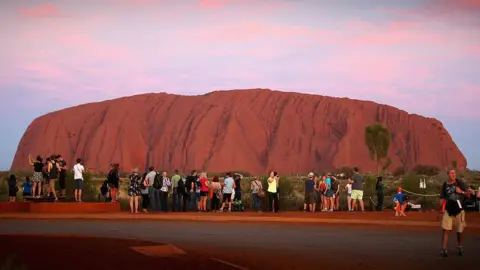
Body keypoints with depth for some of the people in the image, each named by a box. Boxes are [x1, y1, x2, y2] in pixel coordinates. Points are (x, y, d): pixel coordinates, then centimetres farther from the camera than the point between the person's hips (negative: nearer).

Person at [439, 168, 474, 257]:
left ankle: (460, 247, 28)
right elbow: (442, 199, 10)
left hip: (459, 210, 0)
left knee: (460, 230, 8)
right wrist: (441, 209, 5)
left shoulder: (460, 183, 1)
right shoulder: (444, 185, 4)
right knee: (445, 230, -9)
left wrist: (461, 192, -18)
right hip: (448, 210, 0)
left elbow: (469, 193, -2)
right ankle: (444, 249, -7)